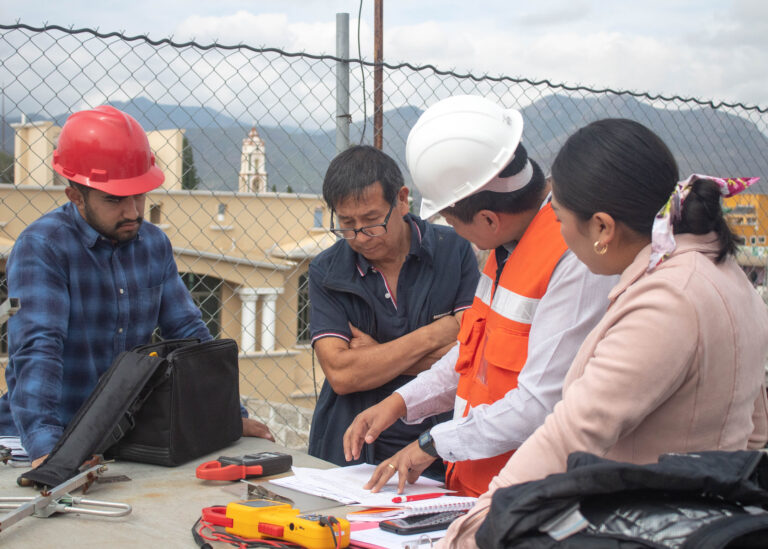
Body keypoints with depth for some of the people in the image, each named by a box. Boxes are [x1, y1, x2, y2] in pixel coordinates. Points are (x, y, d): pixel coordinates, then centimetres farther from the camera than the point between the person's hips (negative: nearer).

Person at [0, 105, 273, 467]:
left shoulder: (154, 244, 6)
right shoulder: (41, 247, -12)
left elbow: (188, 332, 10)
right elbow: (38, 348, -23)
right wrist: (44, 445, -34)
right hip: (59, 435, -4)